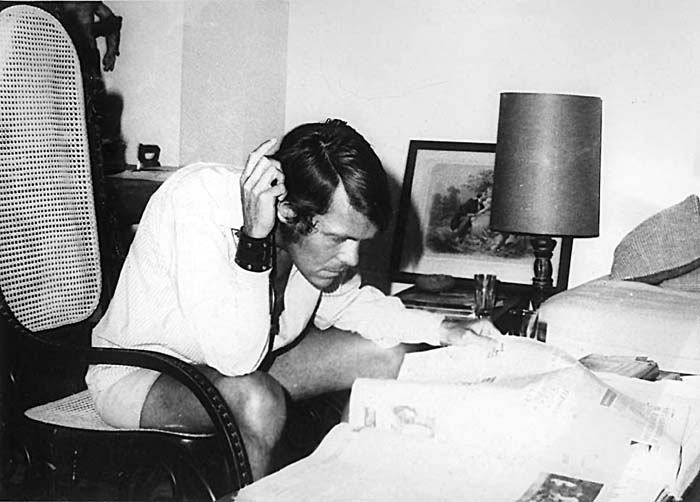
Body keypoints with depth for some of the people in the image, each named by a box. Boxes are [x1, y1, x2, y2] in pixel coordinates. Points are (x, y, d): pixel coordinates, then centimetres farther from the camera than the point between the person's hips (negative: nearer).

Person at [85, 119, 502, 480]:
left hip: (242, 366, 7)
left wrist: (442, 329, -5)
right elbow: (235, 357, -39)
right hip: (139, 375, -7)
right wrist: (255, 240, -41)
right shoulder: (198, 201, -33)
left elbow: (345, 303, 8)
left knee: (390, 354, -3)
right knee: (257, 399, -37)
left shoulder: (324, 224, -13)